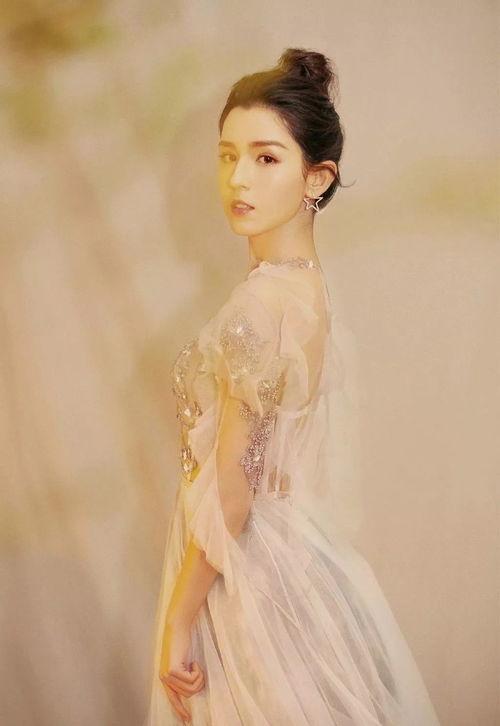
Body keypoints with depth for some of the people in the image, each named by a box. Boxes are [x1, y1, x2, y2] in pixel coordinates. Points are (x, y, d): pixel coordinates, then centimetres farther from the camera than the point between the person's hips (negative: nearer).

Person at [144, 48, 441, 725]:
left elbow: (228, 492, -23)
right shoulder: (306, 282, 2)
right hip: (292, 540, 8)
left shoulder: (261, 302, -24)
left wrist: (176, 623, -14)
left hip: (249, 566, -8)